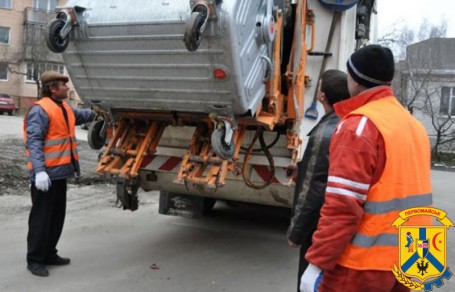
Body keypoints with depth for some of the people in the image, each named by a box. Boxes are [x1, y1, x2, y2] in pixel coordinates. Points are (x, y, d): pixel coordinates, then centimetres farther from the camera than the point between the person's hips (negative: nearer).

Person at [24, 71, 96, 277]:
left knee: (57, 216, 16)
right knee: (41, 218, -1)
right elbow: (33, 142, -22)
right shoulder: (40, 110, -15)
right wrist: (39, 170, -29)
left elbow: (81, 115, 36)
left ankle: (49, 254, 29)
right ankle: (35, 260, 10)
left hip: (60, 172, 10)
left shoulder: (65, 108, 13)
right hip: (46, 174, -10)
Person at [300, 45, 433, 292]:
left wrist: (317, 263, -17)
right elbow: (405, 193, 13)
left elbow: (343, 206, -21)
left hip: (364, 265, -8)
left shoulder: (359, 125, -16)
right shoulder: (413, 125, 10)